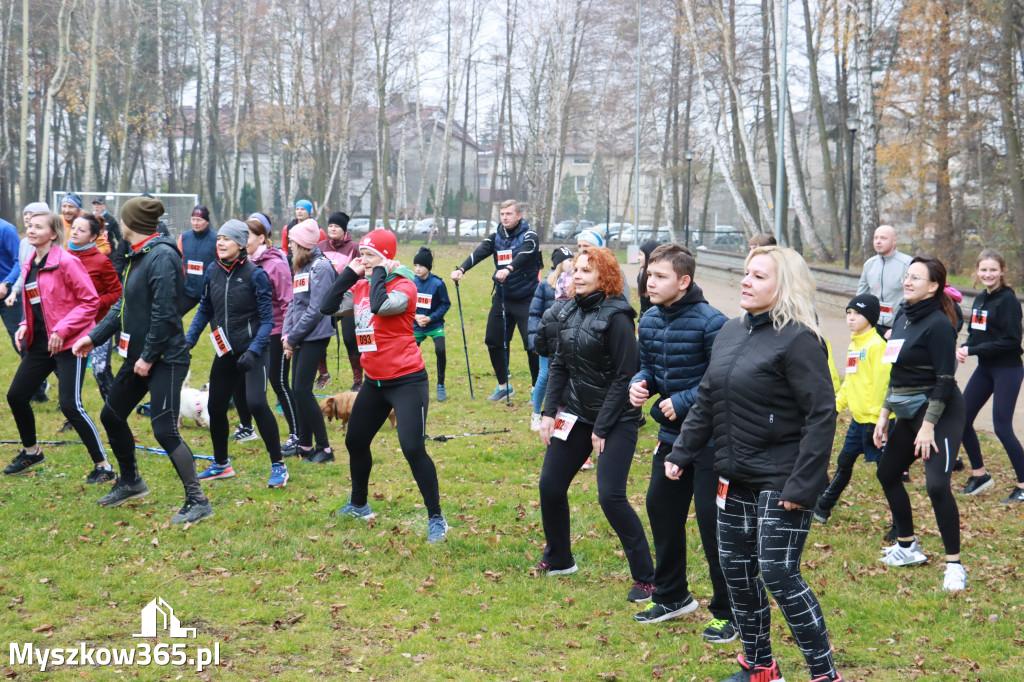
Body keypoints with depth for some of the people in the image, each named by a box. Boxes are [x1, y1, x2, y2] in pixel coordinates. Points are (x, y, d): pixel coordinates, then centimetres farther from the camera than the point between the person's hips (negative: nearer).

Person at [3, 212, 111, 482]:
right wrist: (25, 325, 4)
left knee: (70, 405, -13)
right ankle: (31, 452, 35)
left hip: (68, 344, -8)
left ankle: (103, 465, -1)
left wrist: (62, 329, -20)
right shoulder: (30, 265, 10)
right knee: (16, 395, 12)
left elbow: (90, 302, -14)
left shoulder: (66, 262, -14)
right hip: (40, 344, 8)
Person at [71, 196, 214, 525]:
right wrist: (94, 336, 12)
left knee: (164, 430, -12)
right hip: (139, 356, 10)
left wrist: (149, 357, -20)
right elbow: (124, 306, 17)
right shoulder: (138, 256, 10)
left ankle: (198, 501, -2)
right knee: (112, 416, 18)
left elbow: (164, 312, -23)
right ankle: (130, 482, 37)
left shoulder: (162, 256, -19)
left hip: (165, 359, -10)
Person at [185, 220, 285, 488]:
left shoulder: (255, 274, -12)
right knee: (216, 407, 11)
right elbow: (204, 310, 14)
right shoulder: (213, 272, 3)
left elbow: (267, 319, -12)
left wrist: (253, 351, -21)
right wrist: (189, 340, 4)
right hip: (225, 352, 6)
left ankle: (278, 466, -7)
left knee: (256, 403, -20)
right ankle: (221, 464, 32)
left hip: (252, 352, -6)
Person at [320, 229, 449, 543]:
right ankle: (358, 505, 40)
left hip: (406, 381, -8)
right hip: (374, 382, 8)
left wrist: (379, 273, -19)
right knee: (355, 442, 19)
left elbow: (380, 305, -34)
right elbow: (328, 308, 2)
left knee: (413, 449, -15)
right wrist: (349, 273, -1)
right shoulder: (361, 287, 7)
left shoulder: (403, 286, -15)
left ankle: (436, 519, -5)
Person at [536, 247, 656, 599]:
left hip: (616, 418, -7)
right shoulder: (569, 312, 6)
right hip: (575, 412, 8)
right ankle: (558, 559, 31)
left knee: (611, 496, -14)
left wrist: (602, 428, -15)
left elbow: (624, 376, -16)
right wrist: (549, 412, 3)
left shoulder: (616, 316, -16)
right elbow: (558, 365, 12)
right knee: (550, 485, 9)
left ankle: (646, 578, -2)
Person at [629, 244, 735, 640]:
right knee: (661, 508, 16)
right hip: (671, 436, 8)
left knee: (712, 519, -4)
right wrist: (639, 384, -5)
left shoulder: (710, 322, -19)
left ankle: (727, 611, 10)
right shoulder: (650, 322, 4)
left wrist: (683, 402, -21)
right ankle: (672, 595, 35)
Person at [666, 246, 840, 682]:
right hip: (734, 478, 8)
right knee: (736, 570, 13)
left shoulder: (797, 339, -15)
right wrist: (681, 453, 12)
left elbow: (821, 415, -18)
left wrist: (802, 485, -21)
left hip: (780, 482, -8)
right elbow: (706, 401, 17)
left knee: (779, 575, -8)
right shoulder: (730, 333, 9)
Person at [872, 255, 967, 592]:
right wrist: (884, 413, 16)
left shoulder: (938, 324, -16)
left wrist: (928, 426, -20)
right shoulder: (902, 318, 9)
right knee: (887, 473, 16)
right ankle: (907, 547, 32)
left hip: (940, 413, -10)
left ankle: (954, 565, -6)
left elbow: (945, 380, -19)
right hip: (908, 413, 10)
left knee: (937, 484, -17)